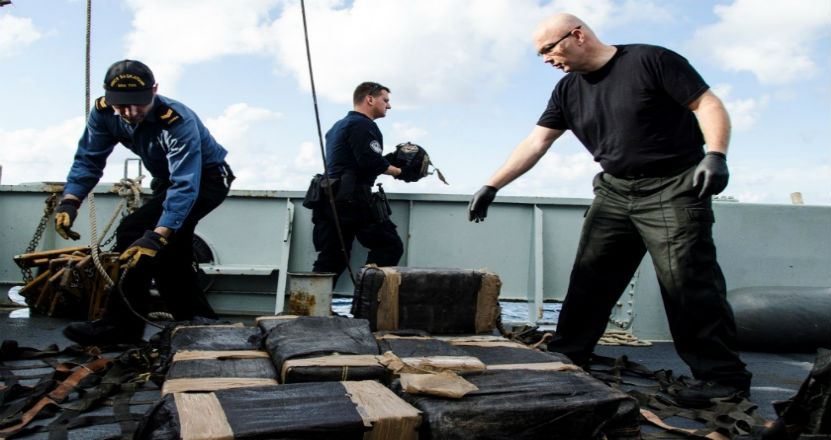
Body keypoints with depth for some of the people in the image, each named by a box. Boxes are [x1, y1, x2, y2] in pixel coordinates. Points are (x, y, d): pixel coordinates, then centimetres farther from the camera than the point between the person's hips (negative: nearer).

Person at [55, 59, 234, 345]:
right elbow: (88, 160, -11)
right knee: (170, 259, 13)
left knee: (133, 234, -21)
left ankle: (122, 327, -13)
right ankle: (195, 318, 31)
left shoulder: (178, 121, -35)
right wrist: (69, 202, -28)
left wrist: (157, 236, -50)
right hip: (168, 179, 8)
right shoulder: (104, 112, -16)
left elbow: (185, 185, -40)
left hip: (206, 179, -8)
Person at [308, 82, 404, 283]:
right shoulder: (362, 124, -6)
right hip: (353, 199, -10)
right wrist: (397, 171, -3)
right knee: (389, 246, -2)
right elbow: (371, 162, -18)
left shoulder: (338, 126, 26)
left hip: (329, 199, 10)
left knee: (330, 260, 8)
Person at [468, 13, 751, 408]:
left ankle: (721, 376, 2)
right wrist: (491, 187, 1)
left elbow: (708, 104, -8)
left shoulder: (649, 61, -8)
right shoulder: (568, 90, 9)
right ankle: (563, 361, 16)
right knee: (588, 281, 5)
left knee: (689, 283, -9)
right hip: (614, 192, 6)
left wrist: (716, 155, -22)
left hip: (673, 187, -6)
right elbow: (535, 143, 7)